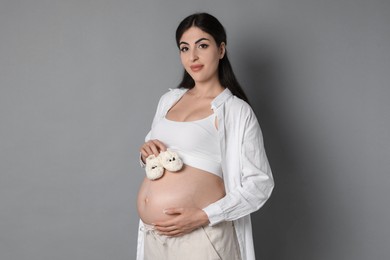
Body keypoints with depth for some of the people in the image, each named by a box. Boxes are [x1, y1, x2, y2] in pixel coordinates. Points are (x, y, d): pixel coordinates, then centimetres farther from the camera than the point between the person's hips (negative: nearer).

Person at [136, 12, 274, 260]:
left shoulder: (237, 110, -8)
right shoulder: (168, 99, 9)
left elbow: (259, 184, -9)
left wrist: (205, 216, -18)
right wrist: (147, 154, -1)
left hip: (200, 235, -5)